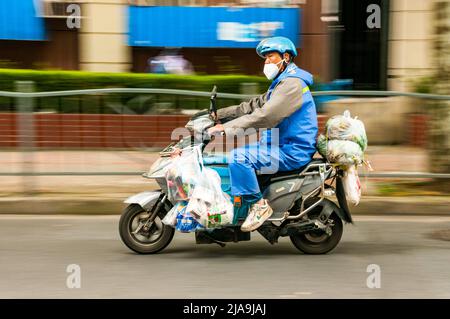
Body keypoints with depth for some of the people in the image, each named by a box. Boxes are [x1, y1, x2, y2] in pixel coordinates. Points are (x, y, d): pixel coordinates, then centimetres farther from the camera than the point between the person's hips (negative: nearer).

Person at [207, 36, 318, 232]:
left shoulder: (292, 83, -15)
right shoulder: (281, 83, 21)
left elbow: (264, 116, -26)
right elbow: (252, 107, 20)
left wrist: (226, 127, -27)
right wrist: (218, 115, 11)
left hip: (292, 151, -11)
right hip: (281, 146, 11)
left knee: (238, 157, -24)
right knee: (238, 153, 19)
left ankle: (258, 205, -17)